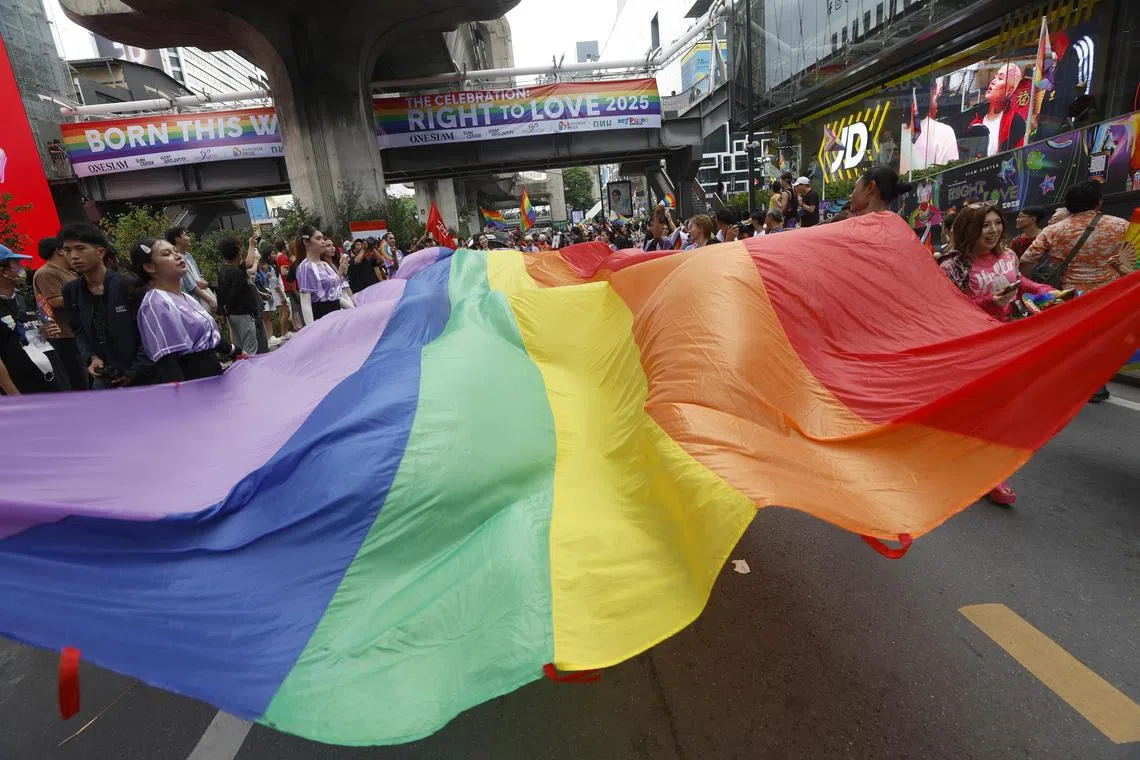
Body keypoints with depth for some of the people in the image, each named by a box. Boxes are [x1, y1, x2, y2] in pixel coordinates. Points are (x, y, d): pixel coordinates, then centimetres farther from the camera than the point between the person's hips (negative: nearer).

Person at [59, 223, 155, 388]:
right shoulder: (71, 291, 4)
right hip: (105, 377, 5)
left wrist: (135, 371, -13)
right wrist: (91, 357, -6)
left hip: (143, 377, -4)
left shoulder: (128, 285, -12)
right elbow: (79, 332, 13)